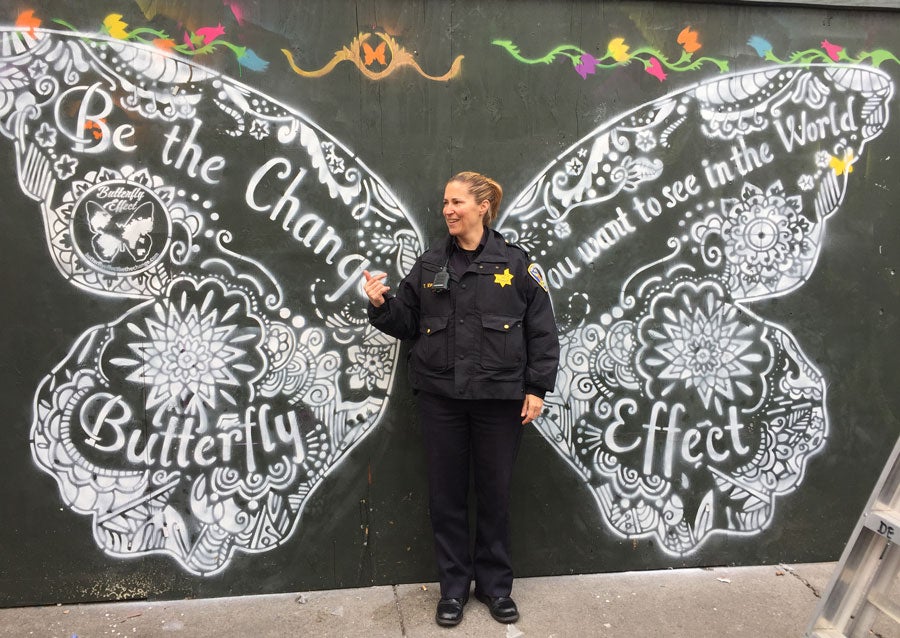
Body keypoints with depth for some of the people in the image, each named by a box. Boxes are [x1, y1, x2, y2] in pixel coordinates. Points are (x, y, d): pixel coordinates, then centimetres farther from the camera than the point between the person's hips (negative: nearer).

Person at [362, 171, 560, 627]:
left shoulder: (515, 263, -2)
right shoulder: (429, 265, 7)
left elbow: (542, 331, -1)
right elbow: (406, 323, 10)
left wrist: (537, 388, -6)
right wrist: (380, 306, -10)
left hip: (500, 398, -2)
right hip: (440, 397, 3)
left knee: (494, 494, 9)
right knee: (446, 494, 9)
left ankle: (495, 584, 27)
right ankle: (454, 586, 24)